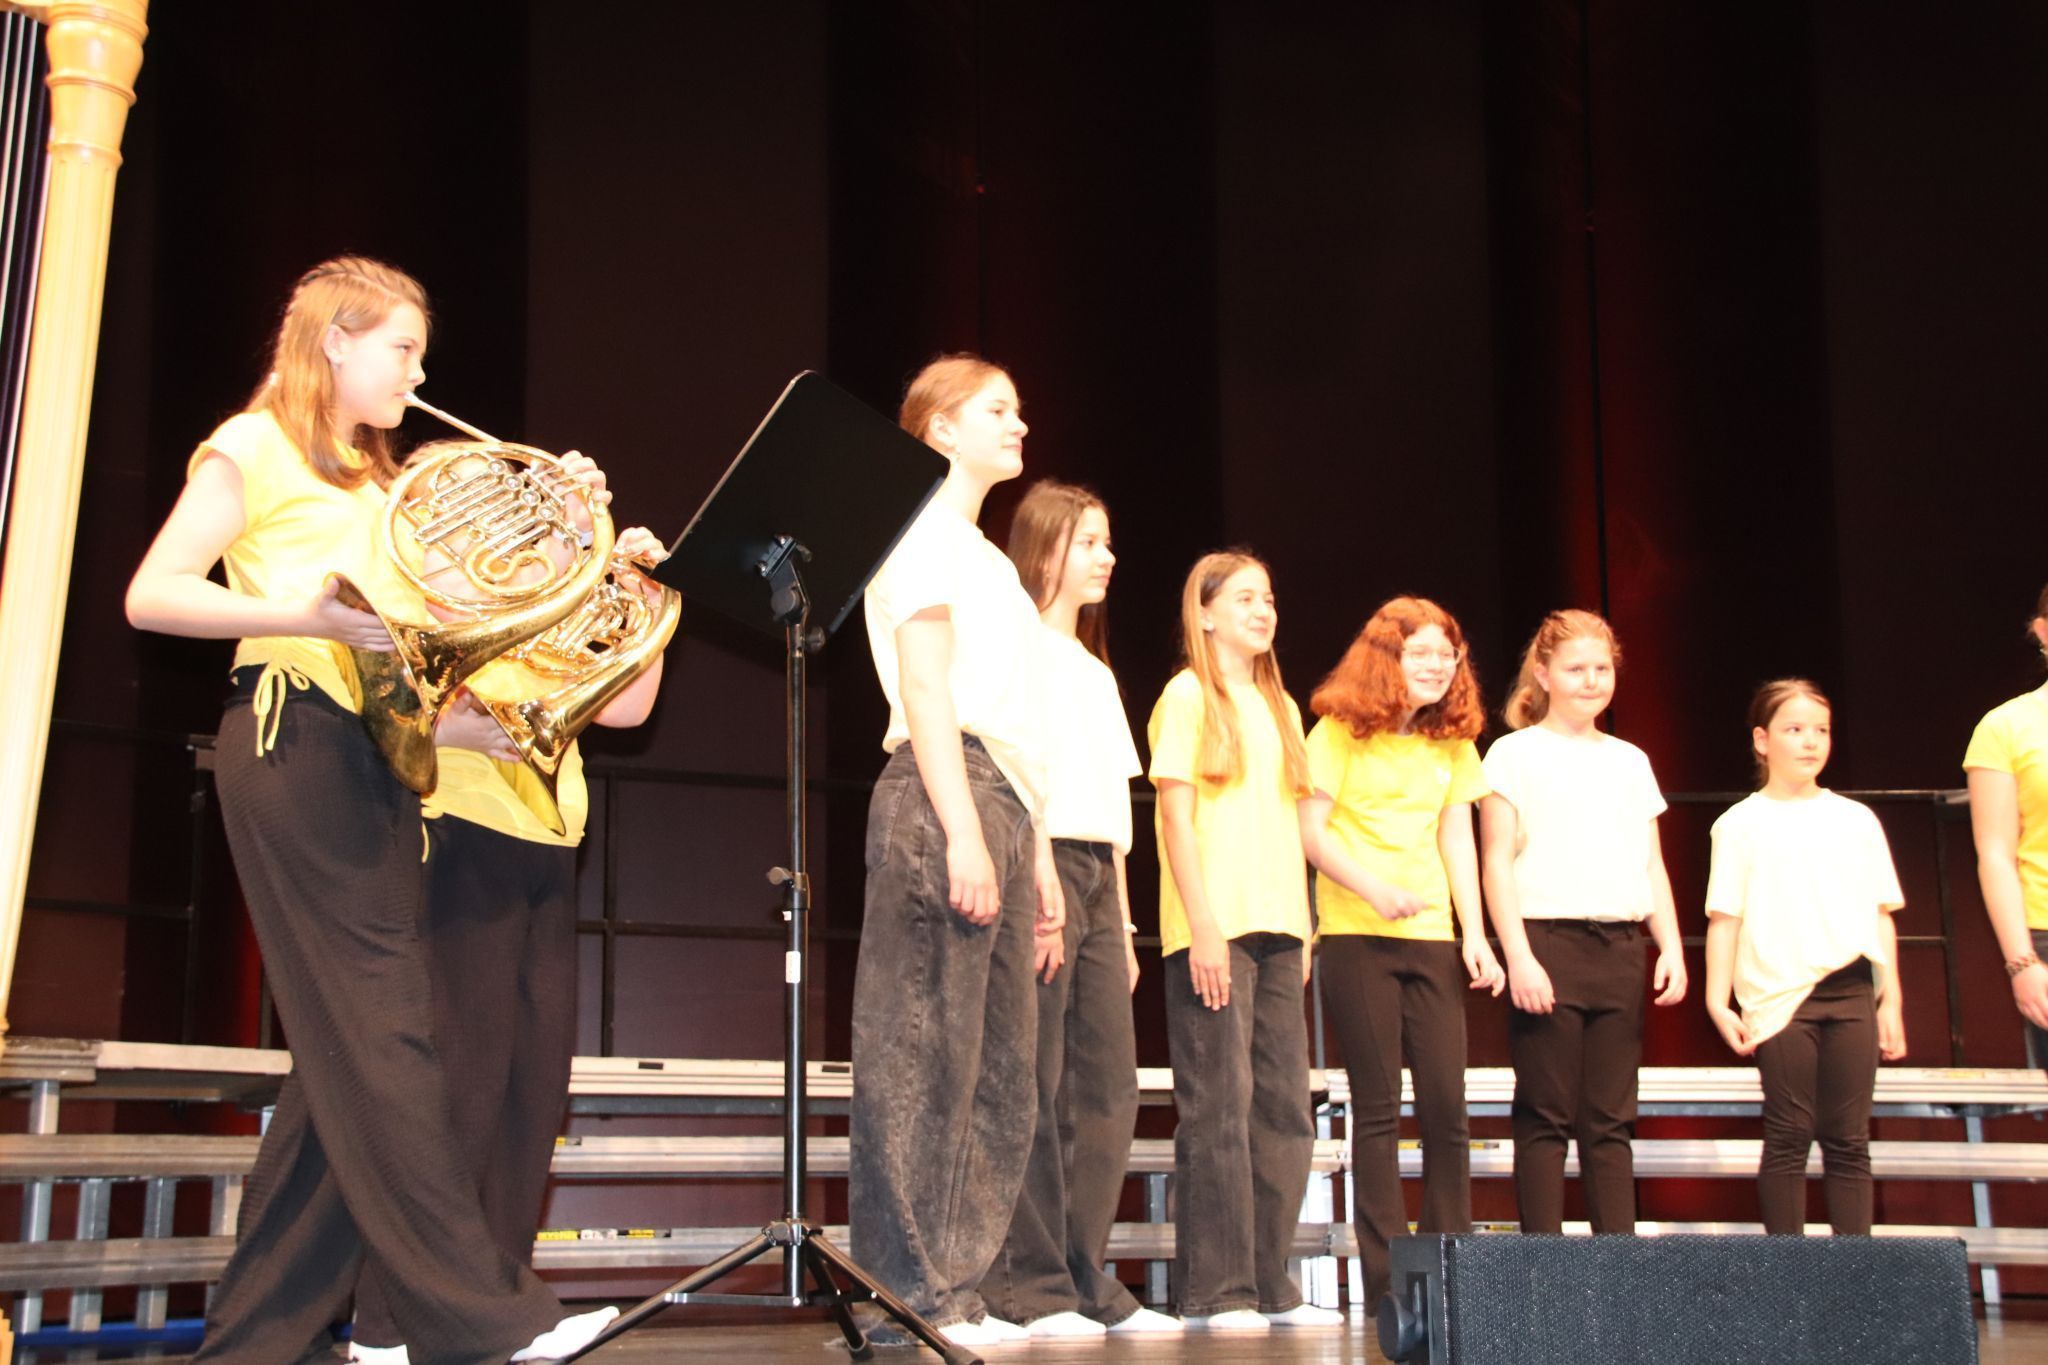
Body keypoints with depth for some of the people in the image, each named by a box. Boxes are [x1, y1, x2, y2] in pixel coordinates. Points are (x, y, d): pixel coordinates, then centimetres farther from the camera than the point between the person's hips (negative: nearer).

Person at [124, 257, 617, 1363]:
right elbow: (150, 596, -8)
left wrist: (559, 518, 8)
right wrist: (306, 617, -20)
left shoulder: (378, 481, 25)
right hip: (293, 740, -8)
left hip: (380, 752, 8)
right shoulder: (255, 446, 2)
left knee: (348, 1051, 4)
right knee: (384, 1033, -13)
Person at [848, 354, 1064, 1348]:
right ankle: (908, 1296, -7)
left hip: (999, 811, 10)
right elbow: (925, 690, -12)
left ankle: (953, 1292, 9)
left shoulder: (983, 558, 27)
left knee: (999, 1069, 6)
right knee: (924, 1061, -9)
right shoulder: (923, 530, 0)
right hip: (941, 794, -10)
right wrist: (963, 831, -20)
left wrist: (1036, 850, 17)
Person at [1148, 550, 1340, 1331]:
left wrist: (1301, 926, 11)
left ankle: (1271, 1286, 11)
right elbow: (1176, 815, -7)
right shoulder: (1189, 696, -1)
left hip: (1276, 928, 7)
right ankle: (1215, 1292, -3)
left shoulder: (1278, 706, 19)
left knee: (1283, 1107, 5)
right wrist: (1203, 927, -15)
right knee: (1219, 1107, -7)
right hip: (1213, 928, -7)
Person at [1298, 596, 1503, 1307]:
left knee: (1446, 1106, -1)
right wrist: (1375, 891, -18)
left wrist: (1475, 936, 3)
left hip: (1432, 937, 4)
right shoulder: (1342, 732, 0)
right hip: (1356, 936, -4)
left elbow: (1457, 843, 12)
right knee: (1378, 1108, -4)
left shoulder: (1453, 743, 14)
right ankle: (1388, 1279, 0)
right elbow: (1310, 831, -6)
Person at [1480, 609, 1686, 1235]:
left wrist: (1671, 947, 7)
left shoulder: (1630, 761, 19)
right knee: (1547, 1117, -5)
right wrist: (1517, 956, -13)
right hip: (1548, 943, -5)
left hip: (1620, 948, 5)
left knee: (1611, 1120, 4)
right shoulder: (1516, 753, 3)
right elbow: (1497, 862, -3)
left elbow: (1653, 866, 19)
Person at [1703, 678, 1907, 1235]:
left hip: (1852, 993, 3)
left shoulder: (1857, 819, 14)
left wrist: (1891, 1000, 8)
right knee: (1790, 1137, -2)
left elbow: (1881, 915, 13)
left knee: (1849, 1141, 3)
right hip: (1781, 996, -3)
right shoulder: (1741, 824, 5)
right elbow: (1725, 918, 1)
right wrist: (1718, 1002, -7)